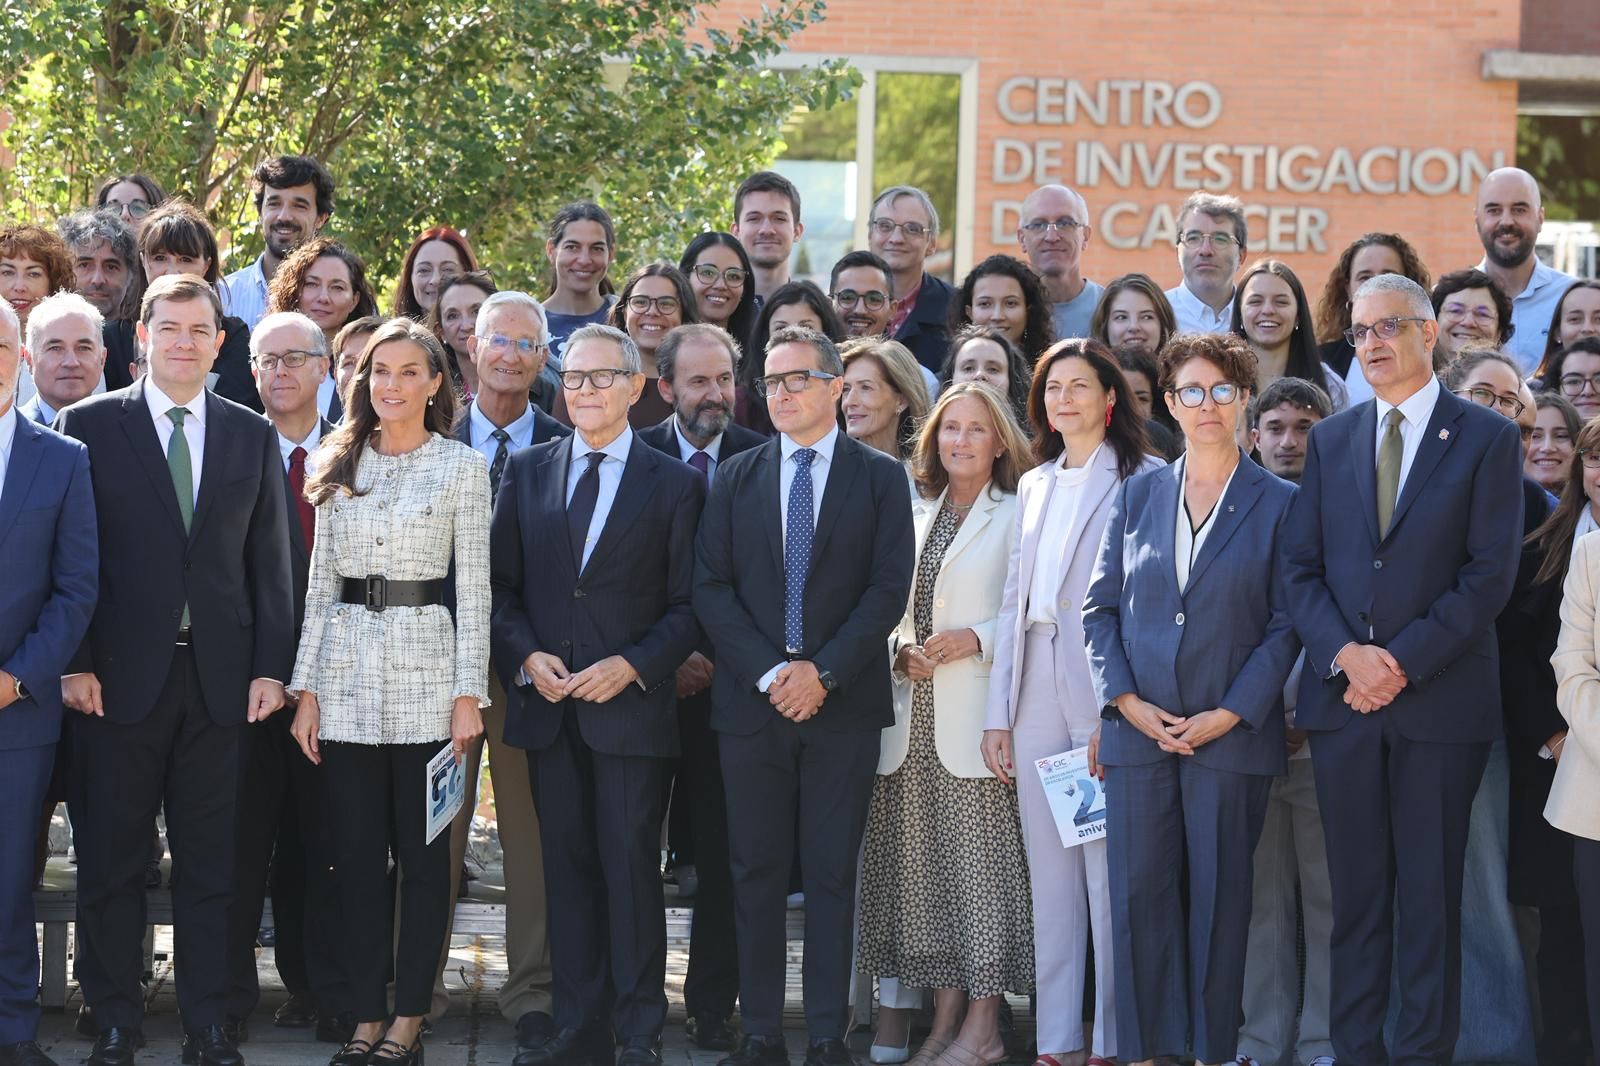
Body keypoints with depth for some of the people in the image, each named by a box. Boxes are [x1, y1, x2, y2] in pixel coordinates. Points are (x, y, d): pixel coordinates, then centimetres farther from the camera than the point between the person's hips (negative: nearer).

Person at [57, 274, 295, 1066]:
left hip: (219, 677, 2)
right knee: (110, 861, 5)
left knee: (211, 865, 6)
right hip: (120, 676, -2)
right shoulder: (88, 425, 1)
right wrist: (75, 663, -8)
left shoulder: (252, 435, 9)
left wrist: (270, 667, 2)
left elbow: (269, 561, 9)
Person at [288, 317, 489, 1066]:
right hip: (345, 672, 3)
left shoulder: (462, 467, 1)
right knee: (356, 854, 5)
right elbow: (320, 585, 10)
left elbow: (474, 588, -2)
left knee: (423, 851, 2)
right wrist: (305, 687, 3)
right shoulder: (339, 466, 10)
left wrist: (469, 693, -8)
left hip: (425, 671, -3)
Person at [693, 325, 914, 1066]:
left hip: (842, 702, -2)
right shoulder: (737, 477, 9)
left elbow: (889, 588, -4)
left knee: (832, 873, 1)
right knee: (756, 873, 3)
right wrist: (768, 672, -10)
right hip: (751, 700, 2)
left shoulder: (880, 477, 3)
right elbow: (711, 587, 2)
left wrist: (824, 671, -12)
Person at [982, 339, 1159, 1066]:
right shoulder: (1034, 486, 17)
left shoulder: (1143, 480, -2)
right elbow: (1012, 601, 15)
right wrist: (997, 714, 10)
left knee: (1109, 868, -4)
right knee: (1049, 870, 7)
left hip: (1108, 697, -6)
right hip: (1036, 696, 6)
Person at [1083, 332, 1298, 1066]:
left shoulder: (1278, 504, 1)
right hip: (1138, 727, 2)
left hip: (1231, 732, -2)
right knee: (1137, 891, 1)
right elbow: (1100, 606, 8)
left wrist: (1229, 714, -11)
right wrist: (1124, 701, -6)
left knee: (1220, 895, 3)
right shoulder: (1137, 495, 10)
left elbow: (1285, 625, -2)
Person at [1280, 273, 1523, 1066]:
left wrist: (1404, 662, -14)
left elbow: (1489, 574, -7)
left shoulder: (1487, 438, 0)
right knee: (1356, 893, 7)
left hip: (1441, 697, -3)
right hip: (1342, 696, 3)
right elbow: (1301, 567, 7)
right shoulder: (1331, 440, 12)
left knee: (1430, 894, 2)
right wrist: (1345, 654, -10)